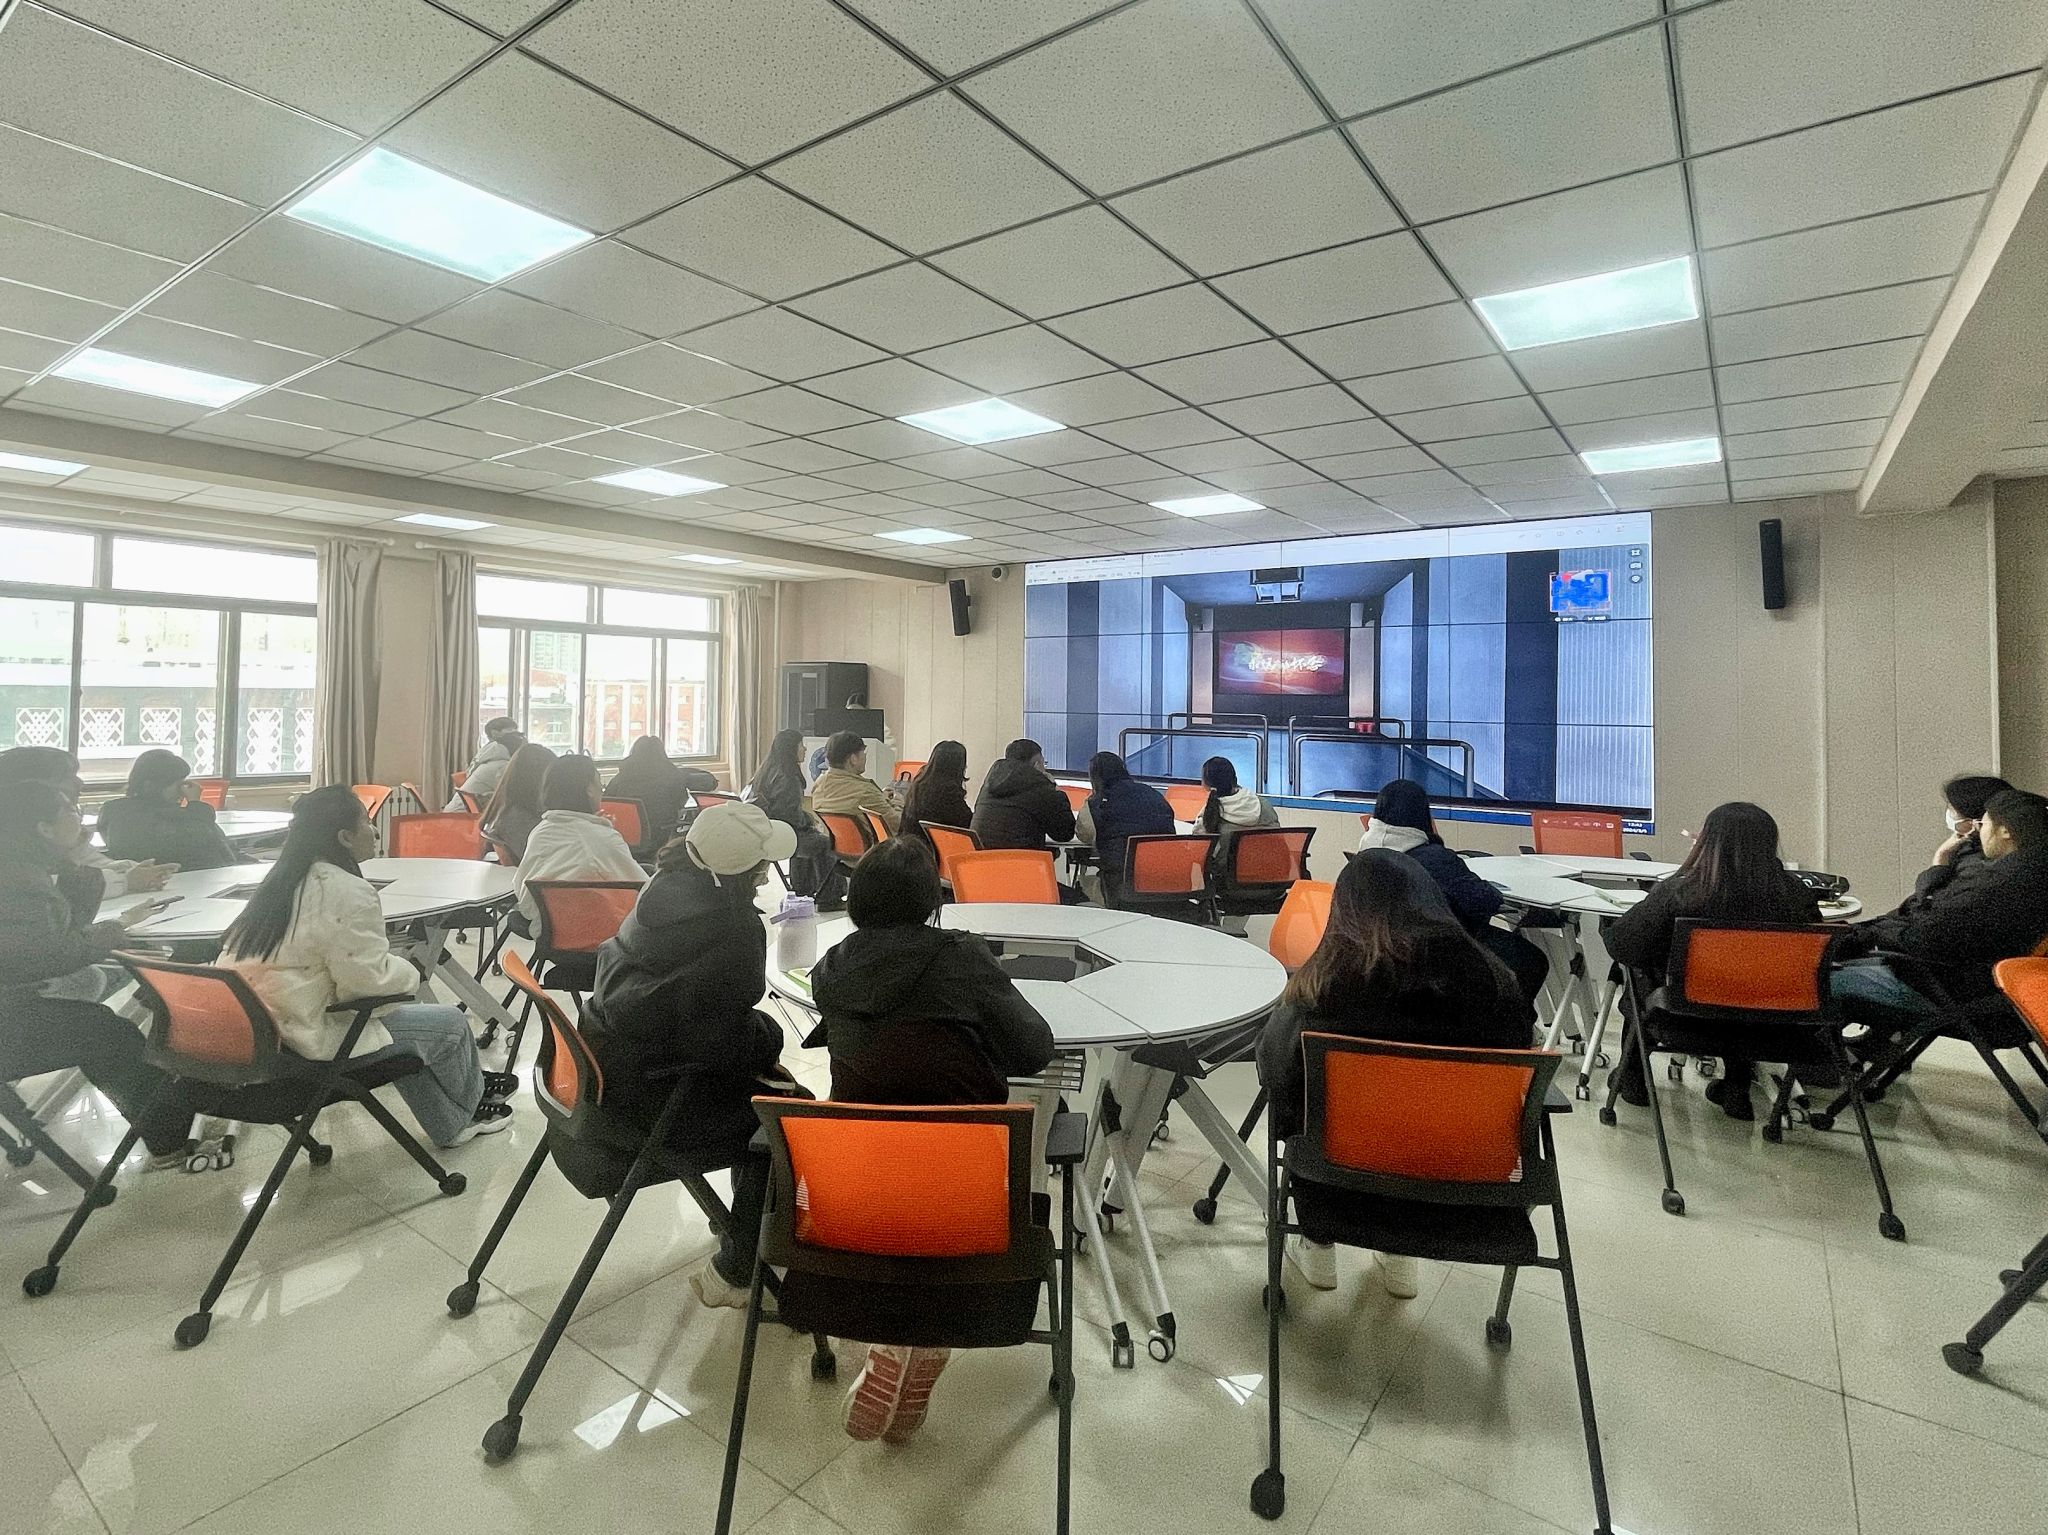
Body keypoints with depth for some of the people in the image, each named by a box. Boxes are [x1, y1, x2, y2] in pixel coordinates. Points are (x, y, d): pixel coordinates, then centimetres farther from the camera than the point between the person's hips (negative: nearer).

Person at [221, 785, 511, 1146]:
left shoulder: (285, 879, 6)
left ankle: (450, 1126, 38)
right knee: (450, 1023, 6)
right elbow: (370, 979, -22)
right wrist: (408, 969, -2)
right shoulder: (348, 892, -22)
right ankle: (467, 1108, 34)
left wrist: (395, 968, 9)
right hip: (313, 1041, -9)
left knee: (404, 1013, 26)